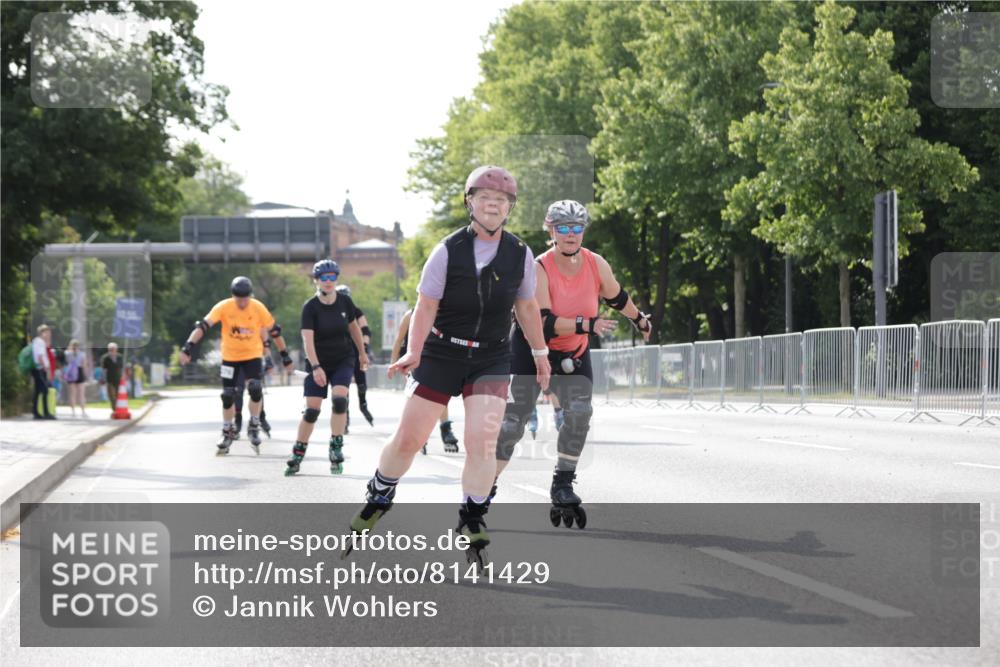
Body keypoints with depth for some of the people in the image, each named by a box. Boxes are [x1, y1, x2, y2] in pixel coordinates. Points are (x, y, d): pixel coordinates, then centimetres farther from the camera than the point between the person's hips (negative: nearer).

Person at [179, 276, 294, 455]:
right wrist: (188, 345, -37)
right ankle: (227, 432, 25)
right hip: (230, 357, 1)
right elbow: (203, 325, -24)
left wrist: (284, 355, 2)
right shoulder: (223, 307, -18)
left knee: (255, 389, -19)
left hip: (252, 355, -1)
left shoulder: (259, 308, -16)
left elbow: (274, 331, -4)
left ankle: (254, 427, 3)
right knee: (228, 396, 5)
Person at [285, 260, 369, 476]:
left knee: (339, 399, -20)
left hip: (344, 360, 2)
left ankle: (336, 449, -9)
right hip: (318, 362, -2)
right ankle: (297, 454, 10)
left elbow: (353, 326, 12)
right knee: (311, 410, -4)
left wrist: (362, 352, 20)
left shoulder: (344, 301, -5)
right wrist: (315, 367, -35)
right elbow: (307, 339, -24)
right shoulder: (310, 307, -15)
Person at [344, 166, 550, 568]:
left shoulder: (520, 255, -2)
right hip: (441, 354, -1)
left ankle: (472, 522, 2)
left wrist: (539, 353, 16)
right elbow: (426, 306, -12)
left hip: (491, 359, 1)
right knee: (409, 438, 2)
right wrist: (414, 352, -24)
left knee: (482, 441, -13)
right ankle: (377, 500, 27)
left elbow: (526, 307, 11)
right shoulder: (448, 251, -11)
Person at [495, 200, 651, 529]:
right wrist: (587, 324, -41)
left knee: (579, 412, -17)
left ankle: (562, 488, -6)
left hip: (574, 354, 4)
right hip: (531, 349, -4)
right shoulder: (539, 268, -24)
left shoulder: (596, 265, -11)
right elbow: (543, 324, -32)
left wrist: (640, 320, 26)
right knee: (513, 421, -6)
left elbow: (617, 298, 11)